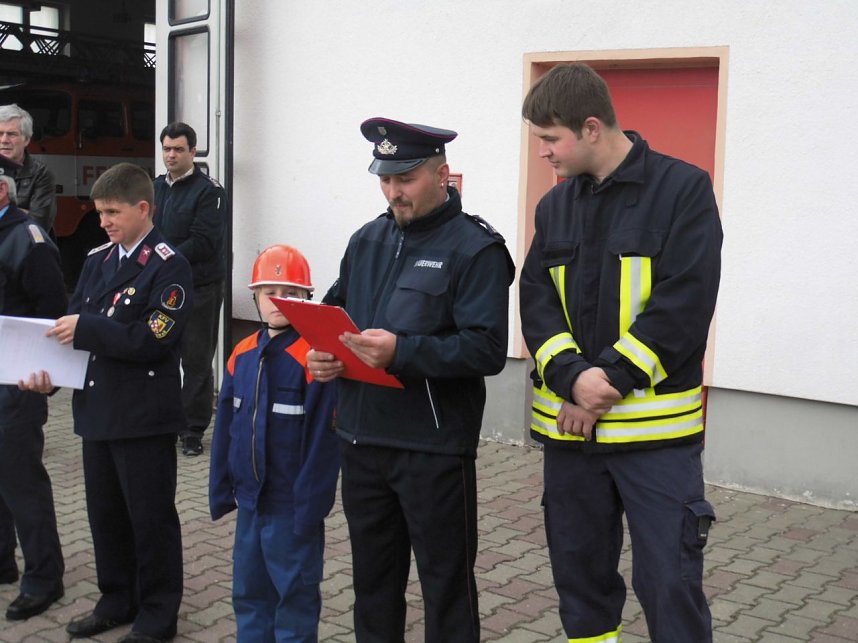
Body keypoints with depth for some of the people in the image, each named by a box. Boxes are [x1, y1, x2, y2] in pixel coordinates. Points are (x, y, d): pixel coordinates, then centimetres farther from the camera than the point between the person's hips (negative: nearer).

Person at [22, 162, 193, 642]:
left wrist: (87, 329, -20)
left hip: (145, 416, -7)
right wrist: (49, 365, -7)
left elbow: (153, 339, -20)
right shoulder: (98, 261, 11)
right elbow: (74, 323, 11)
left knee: (151, 516, 5)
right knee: (105, 512, 17)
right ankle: (118, 601, 34)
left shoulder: (168, 266, -11)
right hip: (99, 409, 7)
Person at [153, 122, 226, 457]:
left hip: (200, 287, -6)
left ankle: (193, 431, 9)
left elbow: (204, 242, -16)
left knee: (197, 361, 1)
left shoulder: (208, 190, -7)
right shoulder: (156, 187, 13)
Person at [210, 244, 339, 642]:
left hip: (291, 505, -6)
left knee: (295, 595, 9)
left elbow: (322, 439, -17)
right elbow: (226, 427, 9)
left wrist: (310, 505, -17)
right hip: (250, 501, 7)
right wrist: (221, 489, 9)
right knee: (248, 592, 19)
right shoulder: (242, 355, 3)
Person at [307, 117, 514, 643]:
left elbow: (488, 349, -19)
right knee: (373, 578, 19)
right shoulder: (367, 240, 12)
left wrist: (402, 352, -28)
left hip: (434, 448, -6)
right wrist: (321, 353, -1)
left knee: (446, 585, 6)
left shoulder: (475, 249, -10)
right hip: (362, 439, 7)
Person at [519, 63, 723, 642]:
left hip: (656, 429, -5)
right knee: (581, 573, 14)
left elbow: (683, 304, -13)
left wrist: (608, 381, -16)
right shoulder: (555, 206, 11)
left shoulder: (684, 190, -6)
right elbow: (536, 301, 2)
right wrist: (572, 377, -15)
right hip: (568, 424, 5)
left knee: (670, 583, -2)